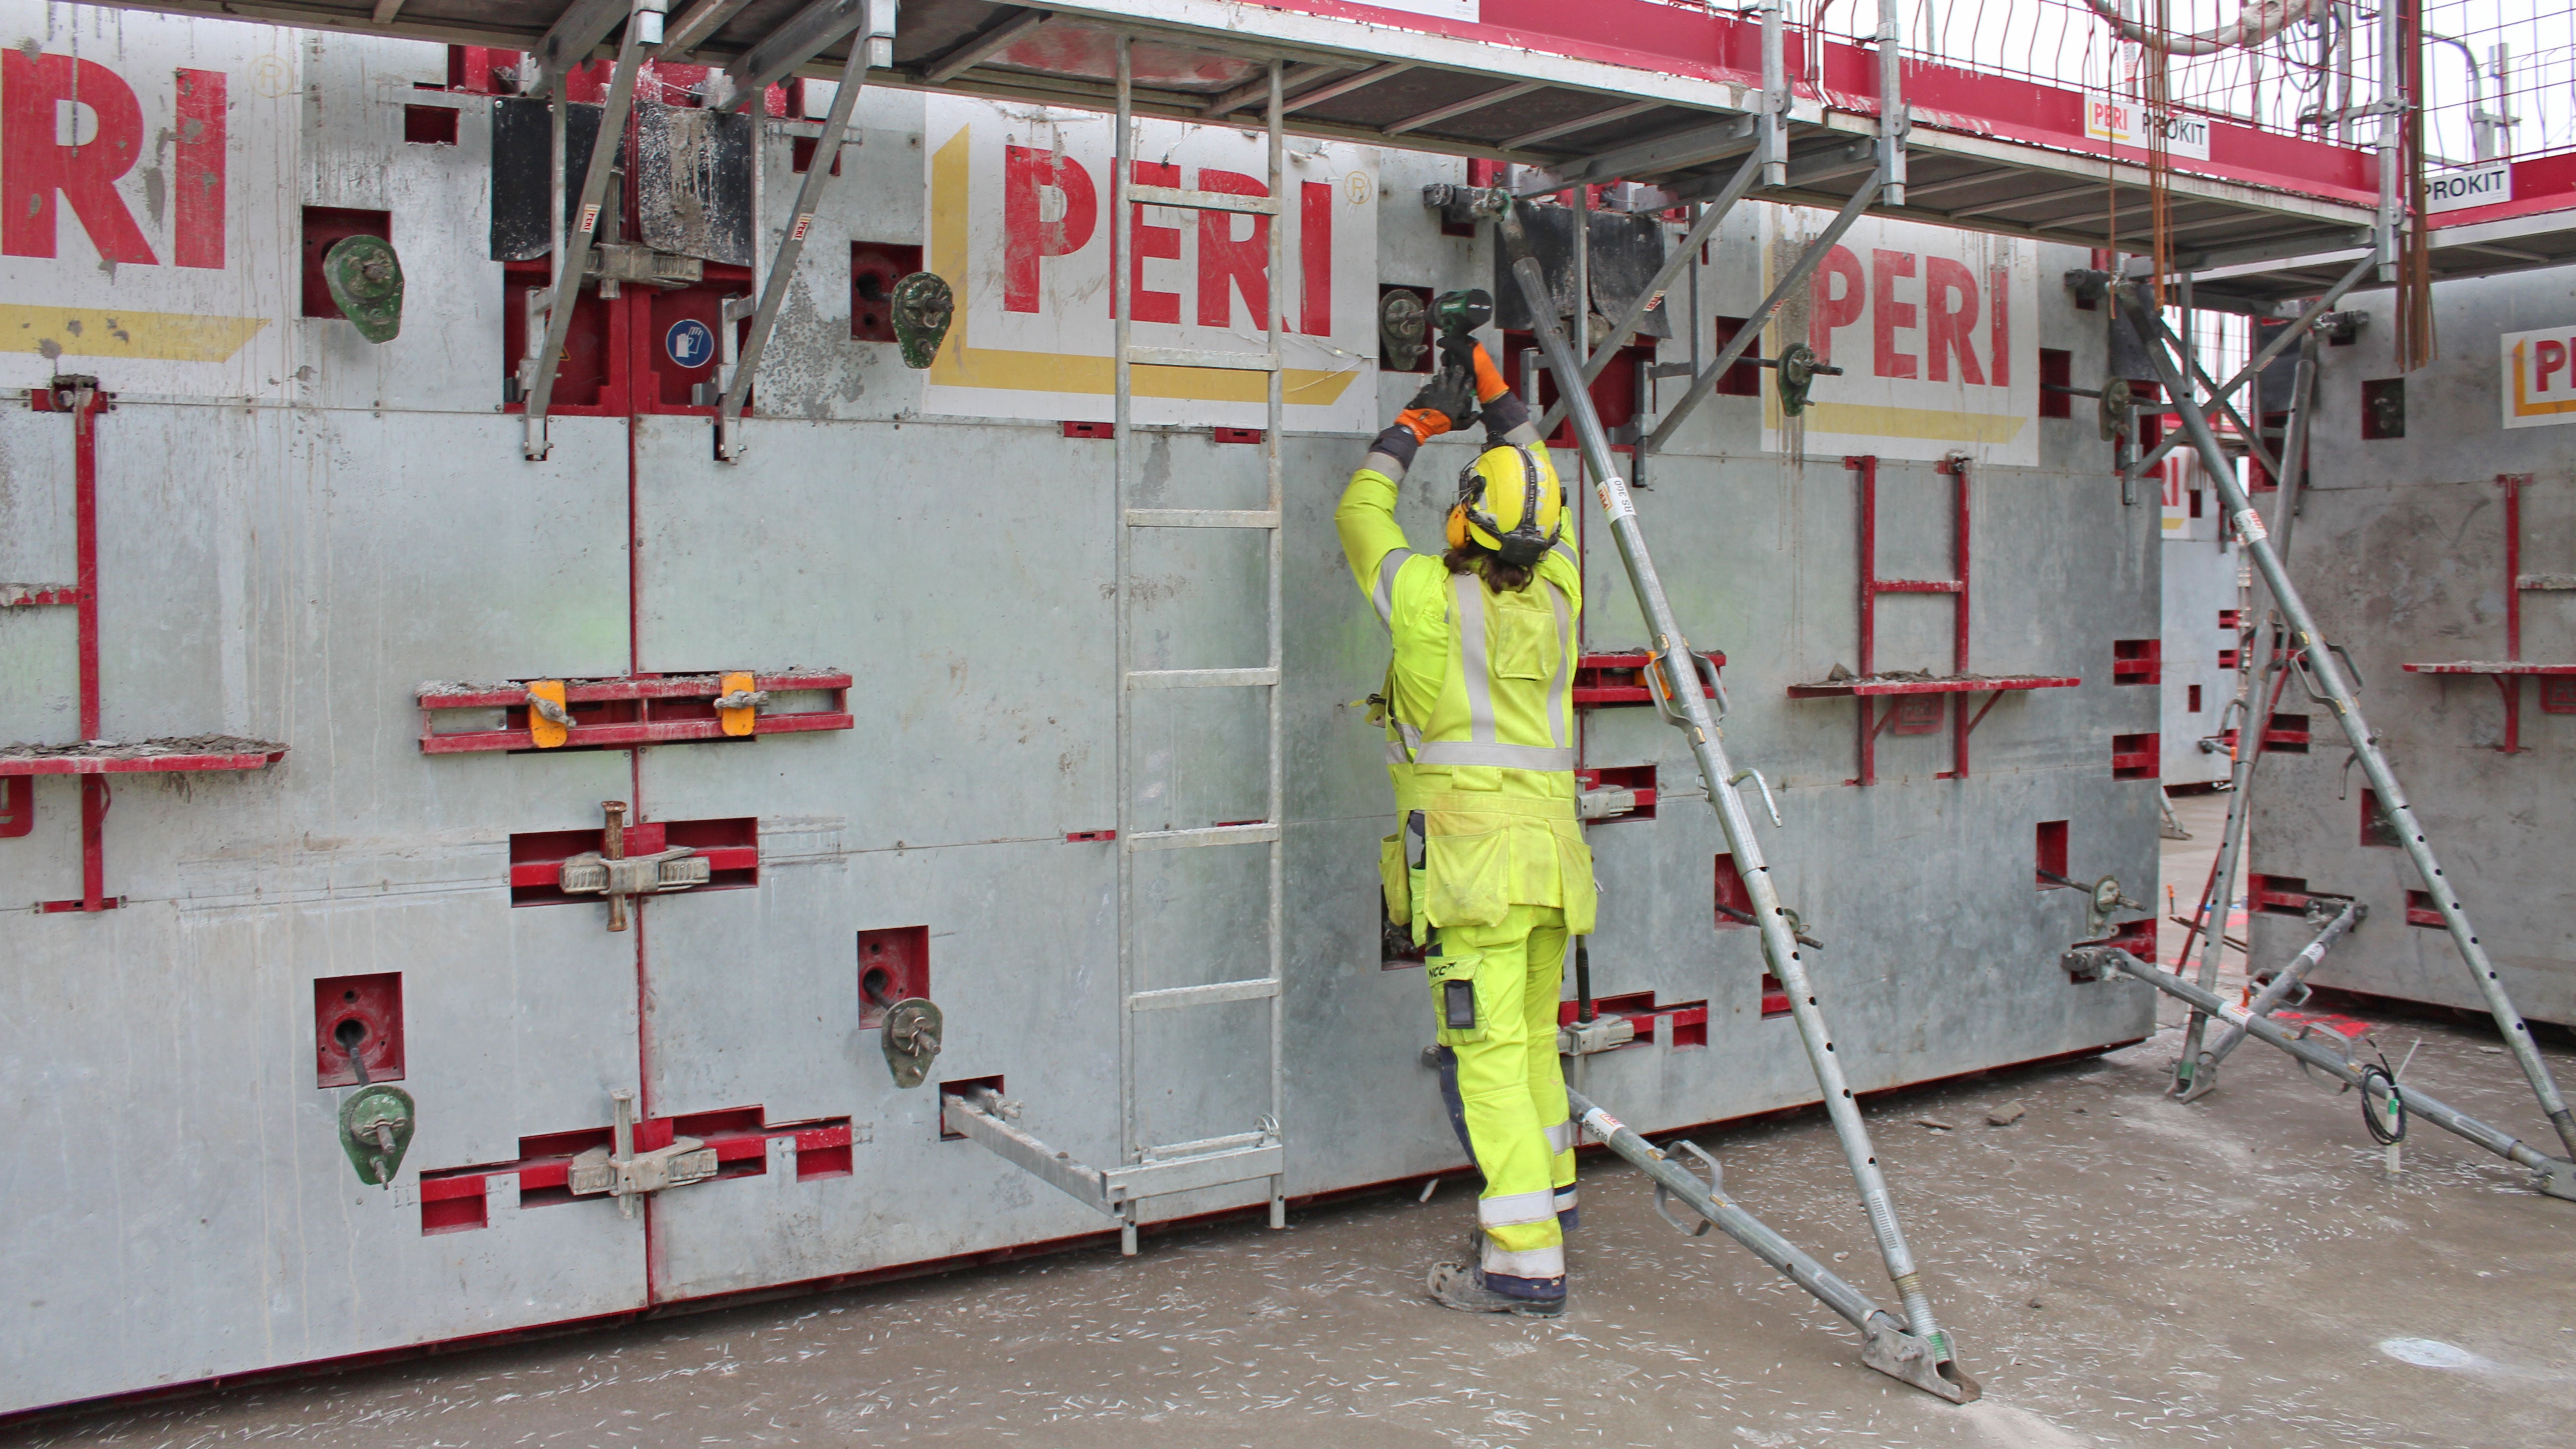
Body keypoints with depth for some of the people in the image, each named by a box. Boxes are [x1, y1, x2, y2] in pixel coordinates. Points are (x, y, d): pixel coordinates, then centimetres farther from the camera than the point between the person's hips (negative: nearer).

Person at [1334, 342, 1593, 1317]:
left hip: (1474, 856, -6)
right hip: (1551, 849, 7)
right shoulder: (1555, 597, 7)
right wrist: (1503, 408, 33)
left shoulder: (1431, 598, -7)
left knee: (1485, 1055, -6)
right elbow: (1545, 503, 28)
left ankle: (1526, 1265, -6)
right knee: (1532, 1035, 21)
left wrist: (1415, 426, 24)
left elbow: (1360, 515, 12)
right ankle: (1548, 1192, 38)